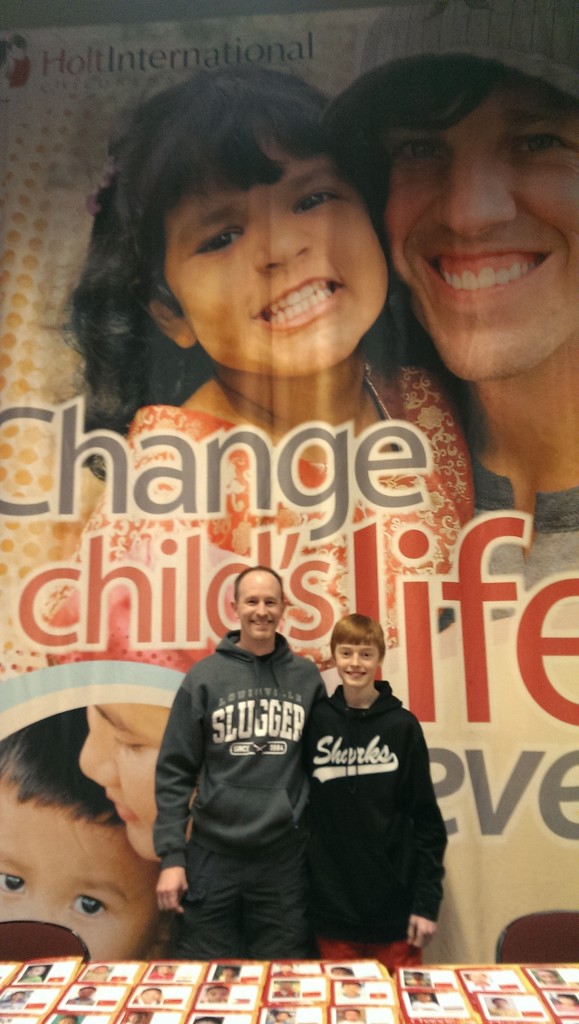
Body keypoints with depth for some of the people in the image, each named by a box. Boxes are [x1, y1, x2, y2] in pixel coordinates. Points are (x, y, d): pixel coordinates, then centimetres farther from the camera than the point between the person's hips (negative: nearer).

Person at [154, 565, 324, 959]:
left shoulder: (307, 676, 2)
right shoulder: (204, 676, -3)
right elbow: (174, 772, -1)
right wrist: (171, 855, -6)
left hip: (286, 860, 1)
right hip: (213, 857, -1)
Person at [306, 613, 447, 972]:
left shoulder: (403, 725, -4)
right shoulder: (317, 721, -2)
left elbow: (427, 819, -1)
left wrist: (428, 901, -4)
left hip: (395, 906, -1)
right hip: (333, 906, 1)